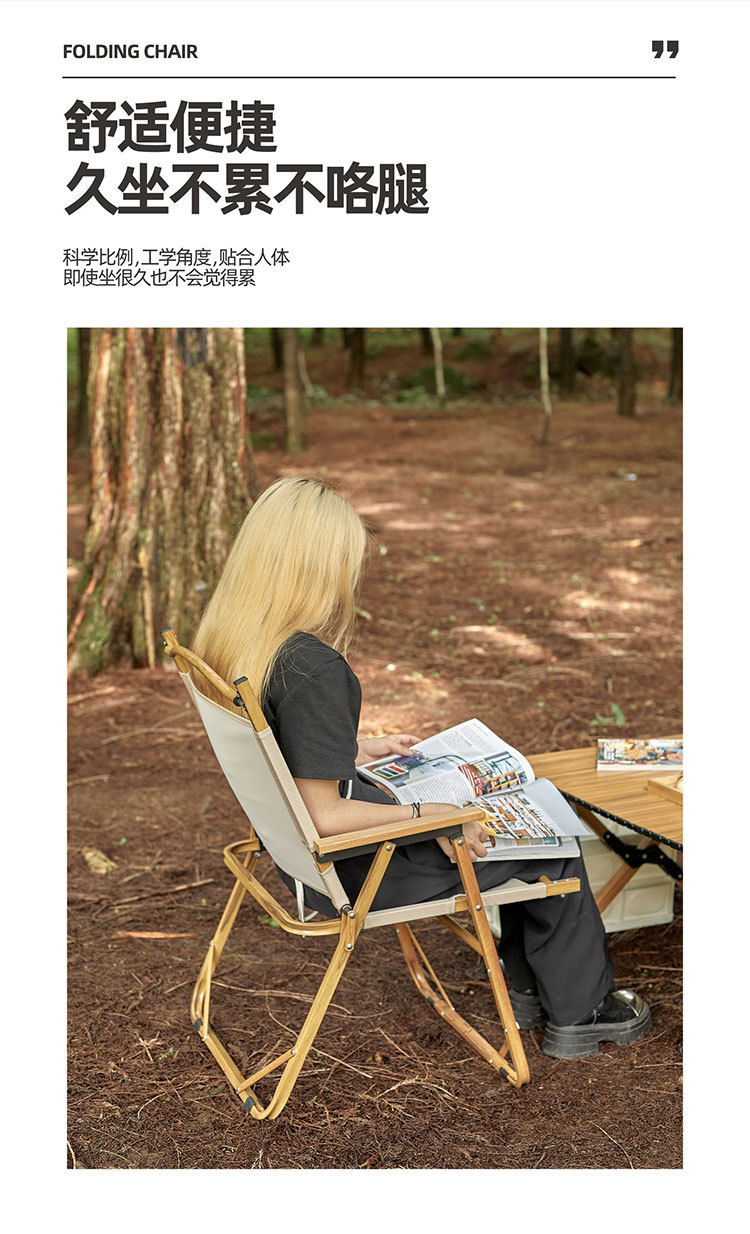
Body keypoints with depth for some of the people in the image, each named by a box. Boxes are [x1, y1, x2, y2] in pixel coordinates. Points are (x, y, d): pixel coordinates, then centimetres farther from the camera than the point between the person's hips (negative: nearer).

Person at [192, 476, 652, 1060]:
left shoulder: (231, 640, -4)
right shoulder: (311, 668, -32)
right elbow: (327, 816, -29)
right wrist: (433, 815, -17)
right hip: (350, 870, -9)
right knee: (556, 847, 7)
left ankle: (529, 988, 34)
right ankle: (578, 1012, 28)